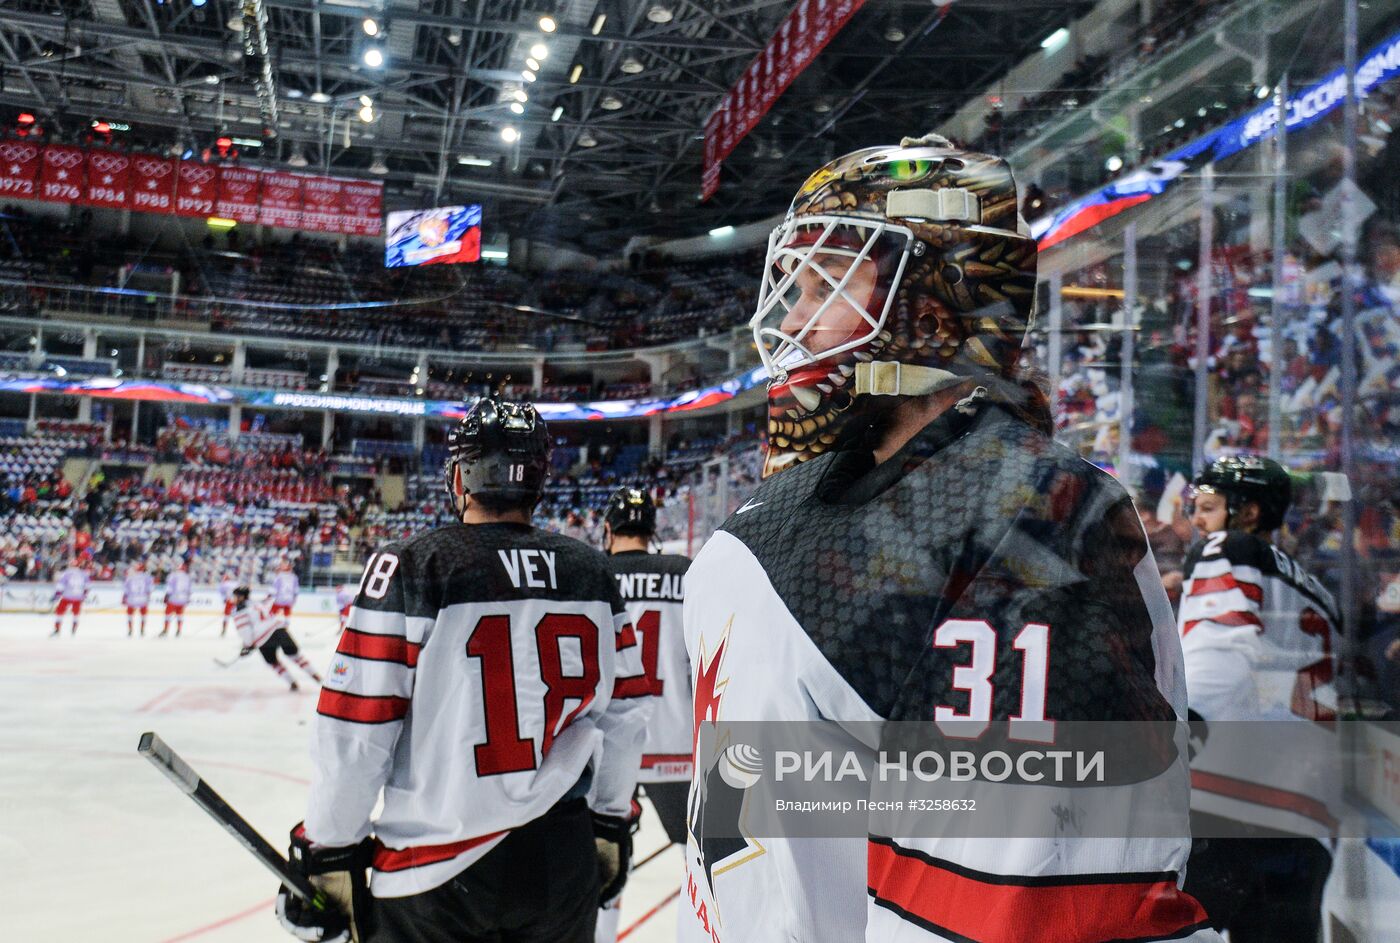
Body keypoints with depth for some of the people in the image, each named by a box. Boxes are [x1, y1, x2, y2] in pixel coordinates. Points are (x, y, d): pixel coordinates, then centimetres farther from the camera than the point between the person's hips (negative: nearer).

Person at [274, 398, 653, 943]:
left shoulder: (411, 568, -12)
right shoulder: (592, 572, 1)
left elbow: (356, 735, -12)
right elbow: (624, 714, 8)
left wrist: (326, 854, 1)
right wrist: (611, 825, 20)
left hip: (437, 874, -3)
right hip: (565, 864, 4)